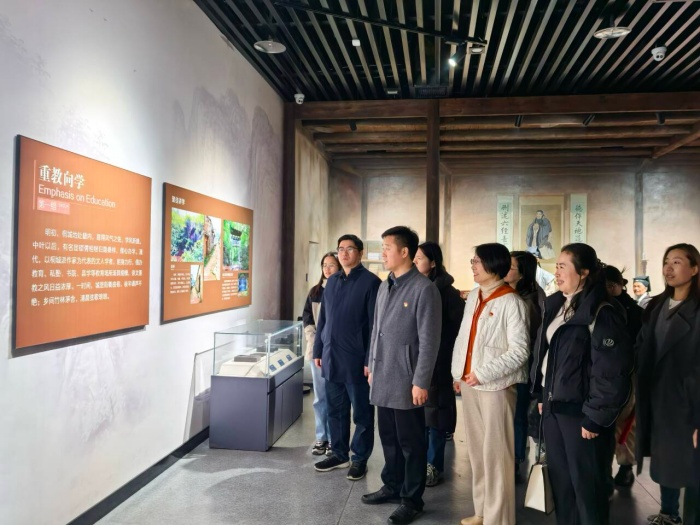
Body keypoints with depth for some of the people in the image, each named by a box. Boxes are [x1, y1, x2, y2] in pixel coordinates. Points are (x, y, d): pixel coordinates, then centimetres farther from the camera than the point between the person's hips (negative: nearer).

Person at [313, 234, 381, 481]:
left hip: (356, 360, -6)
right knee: (335, 411, 15)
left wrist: (370, 360, -14)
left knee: (362, 413, 7)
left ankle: (360, 458, 21)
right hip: (331, 358, 6)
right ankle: (338, 454, 29)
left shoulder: (370, 282, -8)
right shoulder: (332, 281, 11)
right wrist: (318, 350, 13)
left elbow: (375, 324, -11)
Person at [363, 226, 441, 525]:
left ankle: (412, 499, 20)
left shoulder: (424, 289, -13)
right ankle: (392, 486, 34)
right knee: (389, 437, 17)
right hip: (383, 378, 7)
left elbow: (429, 341, -14)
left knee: (411, 442, 6)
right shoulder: (385, 286, 10)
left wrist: (420, 382, -15)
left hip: (406, 381, -7)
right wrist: (372, 366, 17)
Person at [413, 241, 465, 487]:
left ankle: (433, 465, 15)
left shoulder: (447, 292, -5)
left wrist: (451, 360, -11)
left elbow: (457, 328, -6)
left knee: (434, 411, 4)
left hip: (436, 362, -4)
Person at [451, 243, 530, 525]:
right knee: (476, 450, 15)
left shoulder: (511, 302, -12)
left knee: (495, 453, -1)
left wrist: (483, 374, -15)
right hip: (469, 383, 8)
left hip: (496, 386, -7)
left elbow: (519, 351, -15)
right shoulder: (473, 297, 11)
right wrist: (458, 373, 12)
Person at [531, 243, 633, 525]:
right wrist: (542, 395, 15)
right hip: (554, 406, 8)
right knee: (560, 480, 18)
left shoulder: (601, 313, -16)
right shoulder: (555, 305, 8)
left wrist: (595, 418, -16)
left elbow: (612, 373, -18)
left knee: (587, 485, 6)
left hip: (580, 411, -8)